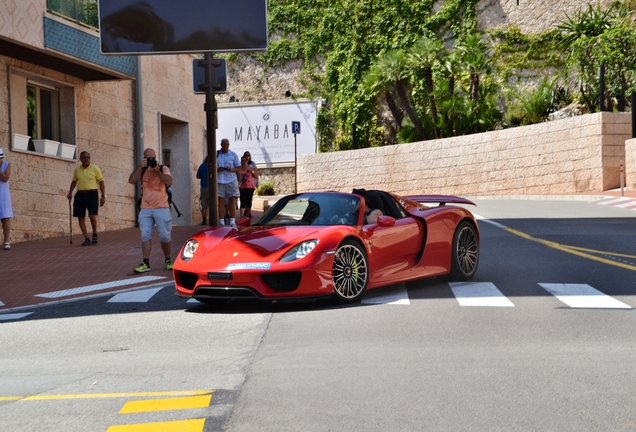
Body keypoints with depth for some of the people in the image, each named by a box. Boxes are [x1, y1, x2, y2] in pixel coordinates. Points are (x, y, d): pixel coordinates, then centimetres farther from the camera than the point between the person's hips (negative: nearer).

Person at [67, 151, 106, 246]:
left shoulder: (95, 168, 1)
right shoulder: (77, 170, 10)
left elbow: (101, 182, 3)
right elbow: (74, 181, 24)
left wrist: (103, 196, -3)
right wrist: (70, 193, 12)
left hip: (92, 193, -4)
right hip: (80, 195, 4)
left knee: (92, 215, -17)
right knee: (80, 218, 0)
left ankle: (95, 235, 7)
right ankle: (87, 239, 9)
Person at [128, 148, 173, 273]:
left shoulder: (163, 169, 1)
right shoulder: (142, 170, 7)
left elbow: (169, 182, -16)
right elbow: (131, 180, -8)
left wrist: (157, 171, -22)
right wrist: (140, 167, -16)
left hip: (161, 208, -2)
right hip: (145, 209, 2)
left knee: (165, 236, 1)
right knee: (145, 236, -4)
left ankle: (168, 260, 19)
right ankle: (146, 263, -4)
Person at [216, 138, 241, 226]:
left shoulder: (233, 155, 8)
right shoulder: (216, 154, 9)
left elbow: (239, 168, 7)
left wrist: (232, 169, -14)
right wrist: (216, 170, -9)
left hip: (231, 180, 0)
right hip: (219, 181, 0)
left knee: (232, 201, -4)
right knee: (220, 201, -1)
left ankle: (232, 222, -2)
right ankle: (221, 223, 2)